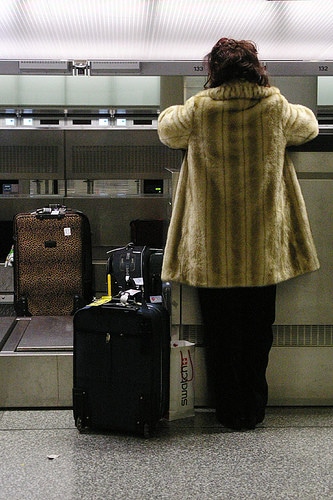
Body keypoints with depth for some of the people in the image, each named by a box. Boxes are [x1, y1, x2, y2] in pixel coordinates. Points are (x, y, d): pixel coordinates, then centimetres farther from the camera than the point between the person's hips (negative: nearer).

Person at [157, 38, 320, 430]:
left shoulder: (199, 109, -9)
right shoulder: (276, 108, -5)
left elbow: (167, 128, 11)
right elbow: (308, 126, 16)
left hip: (213, 247, -1)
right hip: (262, 249, 1)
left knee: (220, 331, 10)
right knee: (257, 331, 13)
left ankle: (229, 411, 19)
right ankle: (253, 410, 23)